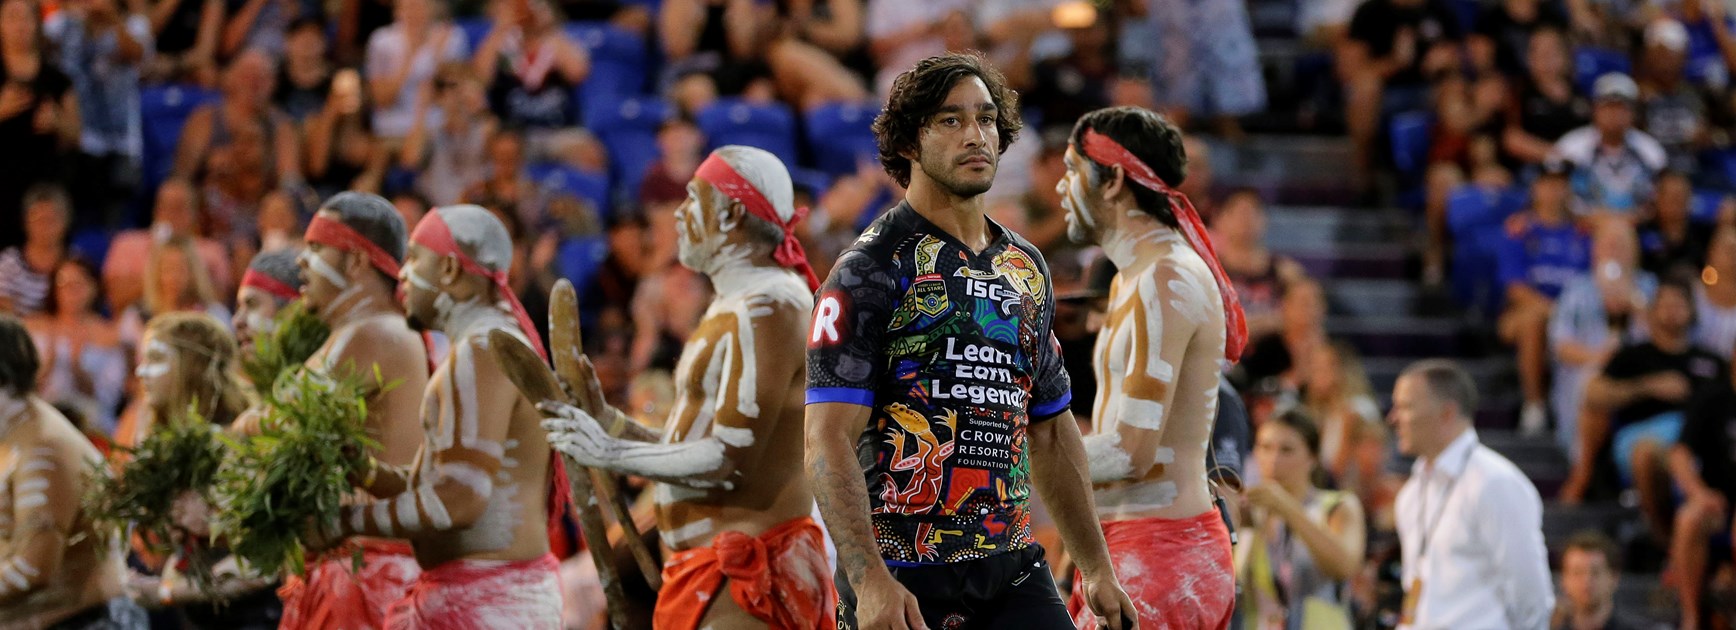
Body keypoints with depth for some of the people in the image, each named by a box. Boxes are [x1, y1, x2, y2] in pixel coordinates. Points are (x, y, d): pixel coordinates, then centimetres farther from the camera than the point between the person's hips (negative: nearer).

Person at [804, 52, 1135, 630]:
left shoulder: (1027, 269, 15)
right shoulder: (870, 269, -6)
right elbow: (828, 442, -14)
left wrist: (1096, 567, 18)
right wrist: (869, 580, -25)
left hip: (1014, 573, 5)